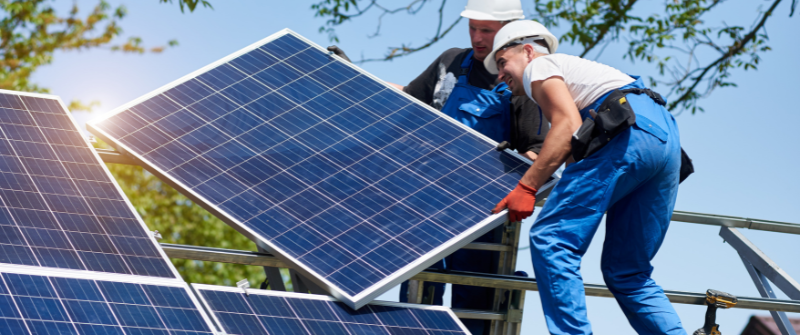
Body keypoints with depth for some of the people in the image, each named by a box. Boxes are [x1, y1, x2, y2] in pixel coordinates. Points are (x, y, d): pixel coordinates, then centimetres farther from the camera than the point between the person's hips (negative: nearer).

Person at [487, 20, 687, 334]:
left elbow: (568, 125, -6)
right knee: (627, 272, 13)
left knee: (550, 240, -10)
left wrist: (526, 186, -9)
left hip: (628, 131, -9)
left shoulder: (539, 66, 12)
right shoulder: (573, 68, 39)